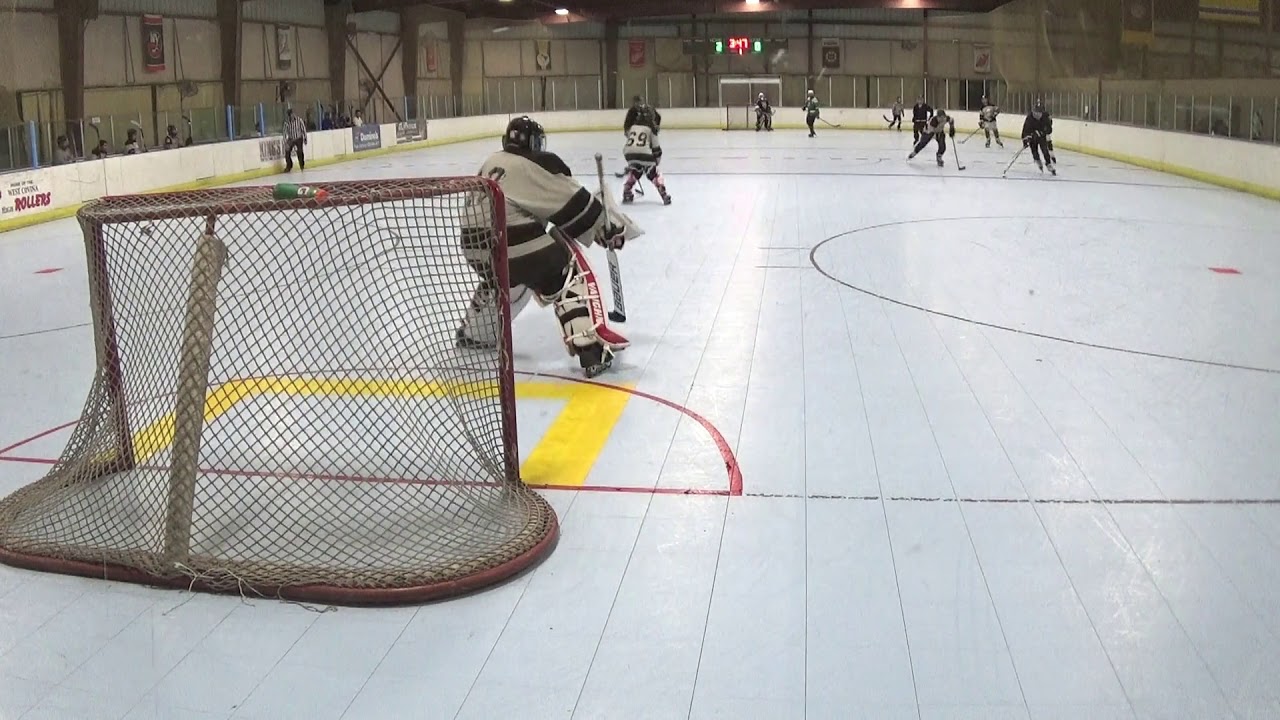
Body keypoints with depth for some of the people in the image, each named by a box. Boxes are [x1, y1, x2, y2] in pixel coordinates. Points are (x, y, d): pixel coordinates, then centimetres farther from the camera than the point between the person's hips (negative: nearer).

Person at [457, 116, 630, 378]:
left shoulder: (491, 163, 21)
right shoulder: (537, 163, -1)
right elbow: (573, 202, -1)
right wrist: (608, 230, 9)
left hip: (476, 243, 8)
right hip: (513, 243, -8)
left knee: (505, 280, 36)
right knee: (572, 276, 1)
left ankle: (471, 333, 48)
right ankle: (592, 349, -13)